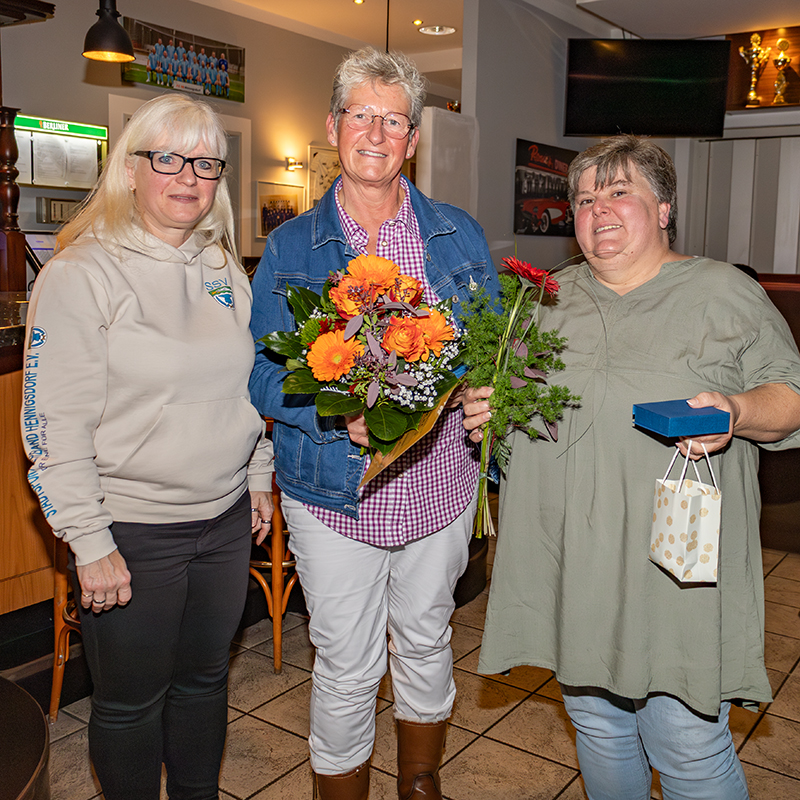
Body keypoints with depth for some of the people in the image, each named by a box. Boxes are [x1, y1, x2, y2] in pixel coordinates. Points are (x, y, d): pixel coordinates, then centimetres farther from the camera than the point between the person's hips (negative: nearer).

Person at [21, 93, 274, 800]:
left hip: (225, 516, 6)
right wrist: (91, 543, -15)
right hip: (132, 529, -5)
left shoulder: (224, 268, 6)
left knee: (205, 675, 21)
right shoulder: (82, 273, -12)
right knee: (131, 701, 12)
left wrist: (259, 475, 15)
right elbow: (54, 423, -14)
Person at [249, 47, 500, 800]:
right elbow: (264, 371, -5)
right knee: (346, 669, 9)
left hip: (440, 481, 3)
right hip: (333, 491, -2)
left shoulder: (458, 235, 3)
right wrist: (337, 413, -23)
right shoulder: (290, 246, -2)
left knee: (426, 645, 21)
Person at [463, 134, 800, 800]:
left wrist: (735, 412, -21)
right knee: (596, 722, 19)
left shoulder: (724, 292, 0)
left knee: (689, 746, 5)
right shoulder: (552, 297, 12)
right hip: (574, 565, 4)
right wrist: (486, 407, 0)